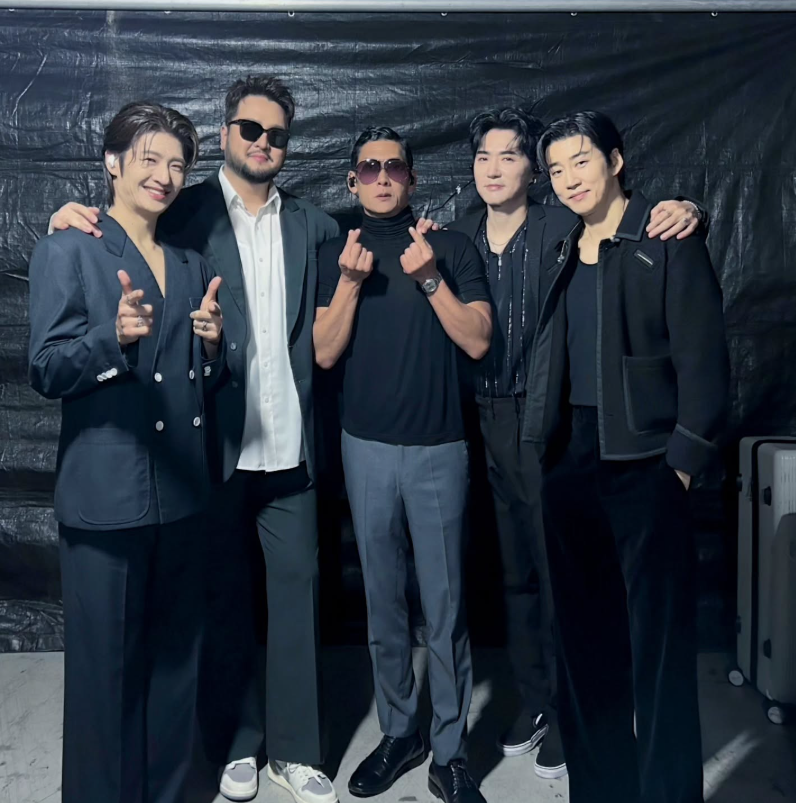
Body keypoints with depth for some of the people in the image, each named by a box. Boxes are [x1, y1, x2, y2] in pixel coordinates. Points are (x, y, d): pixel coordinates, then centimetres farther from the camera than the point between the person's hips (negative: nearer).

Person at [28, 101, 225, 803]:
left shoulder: (190, 264, 16)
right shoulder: (67, 251, 1)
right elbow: (47, 372, -9)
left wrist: (213, 344, -4)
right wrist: (114, 338, -27)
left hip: (183, 496, 5)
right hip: (105, 498, -5)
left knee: (175, 665, 15)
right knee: (106, 669, 4)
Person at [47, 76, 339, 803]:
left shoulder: (311, 224, 11)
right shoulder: (189, 213, 2)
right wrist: (81, 219, -18)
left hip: (290, 444, 3)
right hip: (216, 441, -2)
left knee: (296, 590, 8)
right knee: (225, 595, 11)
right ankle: (238, 744, 29)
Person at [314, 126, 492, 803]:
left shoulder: (453, 248, 3)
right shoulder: (337, 254, 7)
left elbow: (477, 341, -5)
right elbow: (325, 353, 0)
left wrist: (429, 278, -14)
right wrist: (350, 282, -11)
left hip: (439, 447, -2)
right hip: (367, 446, 2)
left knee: (445, 604, 2)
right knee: (383, 601, 12)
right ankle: (398, 732, 29)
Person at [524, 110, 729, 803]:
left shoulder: (668, 243, -2)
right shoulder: (561, 261, 15)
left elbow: (703, 359, -8)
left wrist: (683, 461, -11)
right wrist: (547, 452, 7)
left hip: (644, 464, -5)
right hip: (571, 461, 6)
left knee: (658, 641, 0)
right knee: (585, 636, 12)